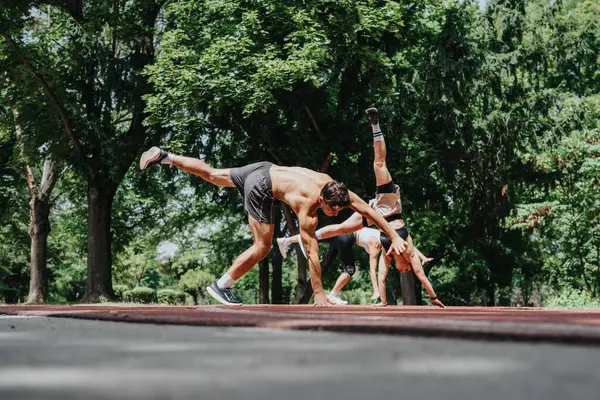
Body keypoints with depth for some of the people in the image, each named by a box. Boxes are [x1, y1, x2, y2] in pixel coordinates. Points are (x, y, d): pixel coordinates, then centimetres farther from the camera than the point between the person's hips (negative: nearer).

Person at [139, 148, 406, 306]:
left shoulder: (336, 190, -13)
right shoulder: (308, 209, -29)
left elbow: (368, 210, -5)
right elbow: (312, 253, -27)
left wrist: (394, 235, -6)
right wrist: (319, 293, -24)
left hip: (264, 169, 8)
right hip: (261, 188, -8)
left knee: (213, 175, 22)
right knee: (263, 246, -7)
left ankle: (163, 156, 29)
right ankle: (221, 286, 0)